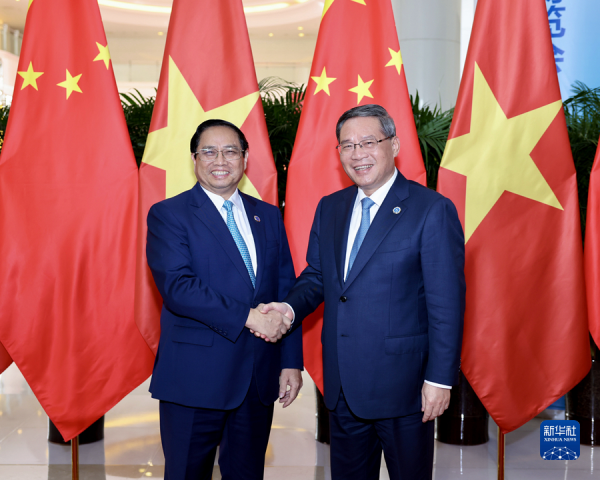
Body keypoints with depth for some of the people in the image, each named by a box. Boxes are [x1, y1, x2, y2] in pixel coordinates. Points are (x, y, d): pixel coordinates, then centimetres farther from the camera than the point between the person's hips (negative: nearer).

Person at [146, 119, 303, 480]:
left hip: (259, 379, 4)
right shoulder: (168, 215, -3)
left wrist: (292, 362, 3)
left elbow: (286, 290, 9)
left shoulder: (269, 216, 11)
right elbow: (177, 286, -17)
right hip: (195, 378, -4)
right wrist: (247, 317, -21)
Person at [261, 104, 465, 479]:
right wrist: (291, 307, -5)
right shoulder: (329, 208, 9)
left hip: (402, 382, -5)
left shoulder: (432, 210, -11)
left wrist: (440, 378, -14)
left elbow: (447, 303, -12)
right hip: (342, 383, 6)